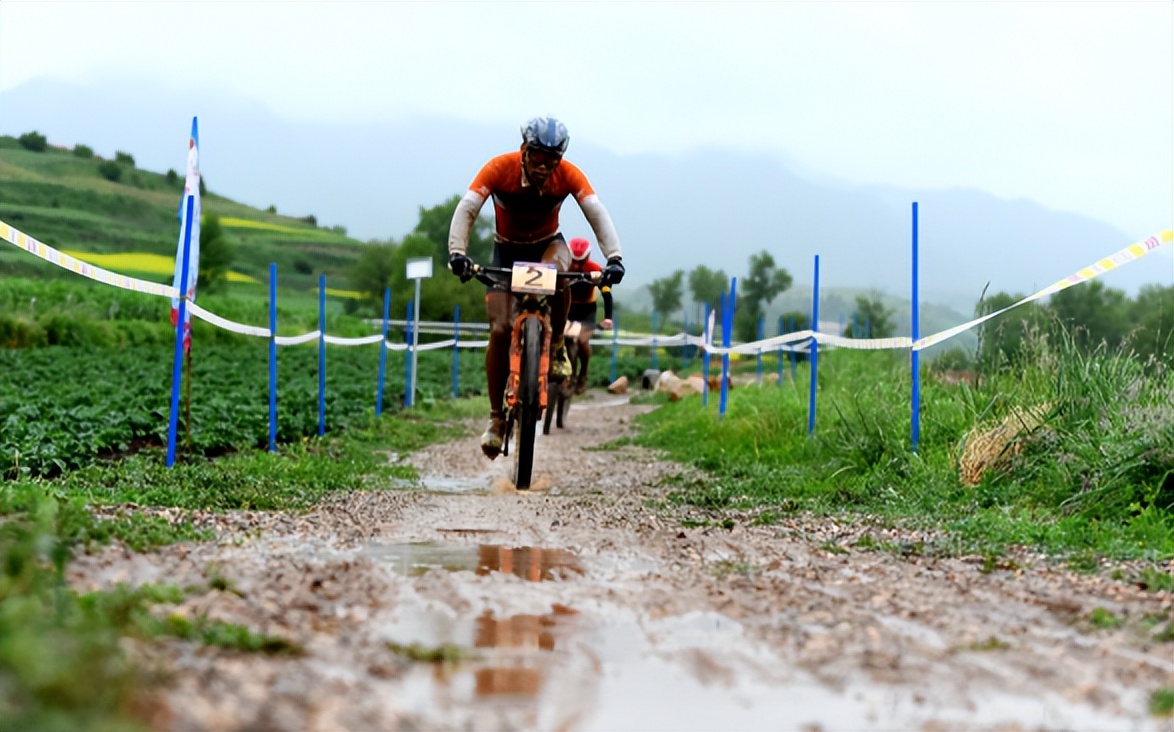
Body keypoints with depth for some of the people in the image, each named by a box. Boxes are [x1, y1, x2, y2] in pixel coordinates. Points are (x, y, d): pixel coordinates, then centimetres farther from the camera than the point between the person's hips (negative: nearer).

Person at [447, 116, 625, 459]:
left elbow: (597, 214, -30)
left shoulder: (568, 174, -23)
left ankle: (556, 345, -13)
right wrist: (457, 252, -50)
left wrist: (614, 257, -46)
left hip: (548, 244, 0)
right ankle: (496, 417, -2)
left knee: (555, 270, -38)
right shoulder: (499, 169, -26)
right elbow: (466, 209, -33)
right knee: (500, 329, -14)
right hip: (507, 250, 0)